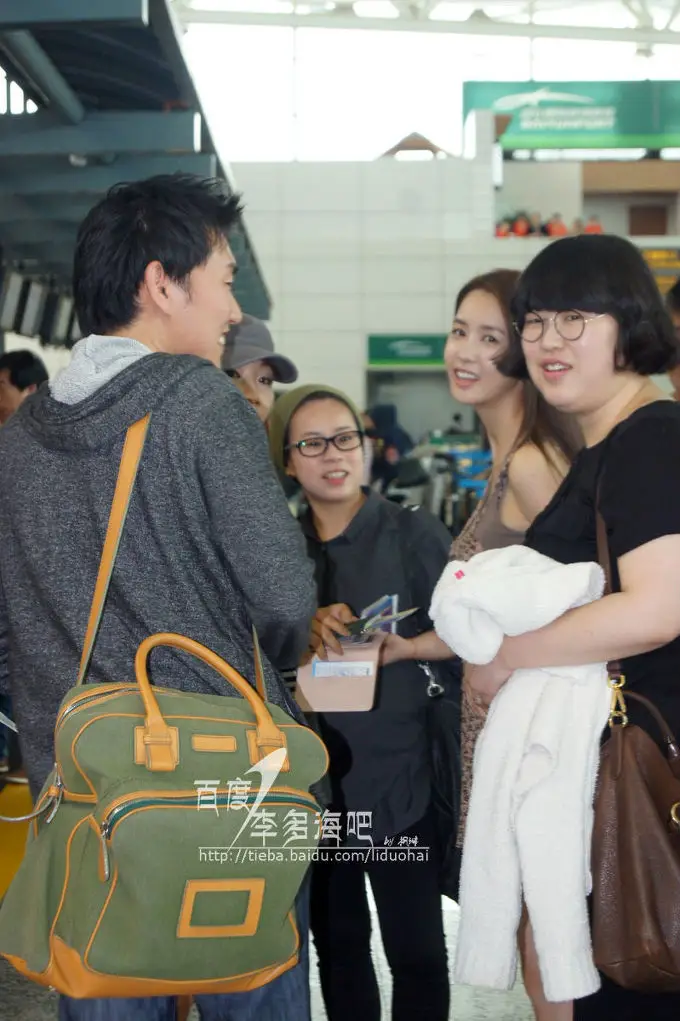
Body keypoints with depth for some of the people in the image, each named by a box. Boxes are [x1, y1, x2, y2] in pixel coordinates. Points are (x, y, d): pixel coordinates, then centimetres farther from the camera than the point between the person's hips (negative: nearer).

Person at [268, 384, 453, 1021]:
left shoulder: (417, 534, -5)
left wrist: (393, 646, -21)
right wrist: (308, 635, -11)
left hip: (398, 774, -3)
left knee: (416, 949, 2)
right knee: (335, 942, 15)